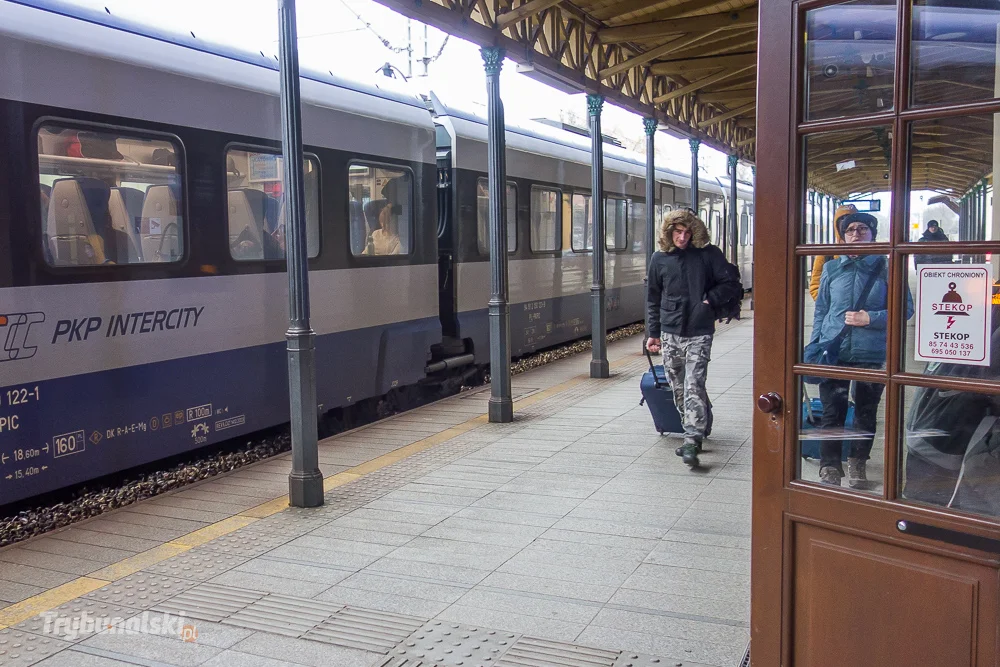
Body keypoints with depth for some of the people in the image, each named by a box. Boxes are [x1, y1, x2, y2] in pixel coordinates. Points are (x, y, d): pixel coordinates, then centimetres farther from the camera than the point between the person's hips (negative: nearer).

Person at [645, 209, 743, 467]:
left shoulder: (708, 254, -2)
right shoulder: (660, 259, 5)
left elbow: (731, 283, 4)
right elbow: (653, 299, 12)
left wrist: (710, 300, -9)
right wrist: (654, 333, 10)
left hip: (699, 332, -3)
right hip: (670, 333, 4)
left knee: (694, 385, -13)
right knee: (679, 388, 11)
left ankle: (692, 441, -15)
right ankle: (695, 431, 28)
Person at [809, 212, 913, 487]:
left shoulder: (886, 268, -1)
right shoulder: (832, 269, 7)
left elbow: (906, 308, -1)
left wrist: (871, 318, -14)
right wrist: (814, 346, 7)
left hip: (871, 353, -1)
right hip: (833, 351, 1)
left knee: (866, 413, 12)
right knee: (832, 413, 1)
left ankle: (857, 464, 28)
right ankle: (830, 467, 11)